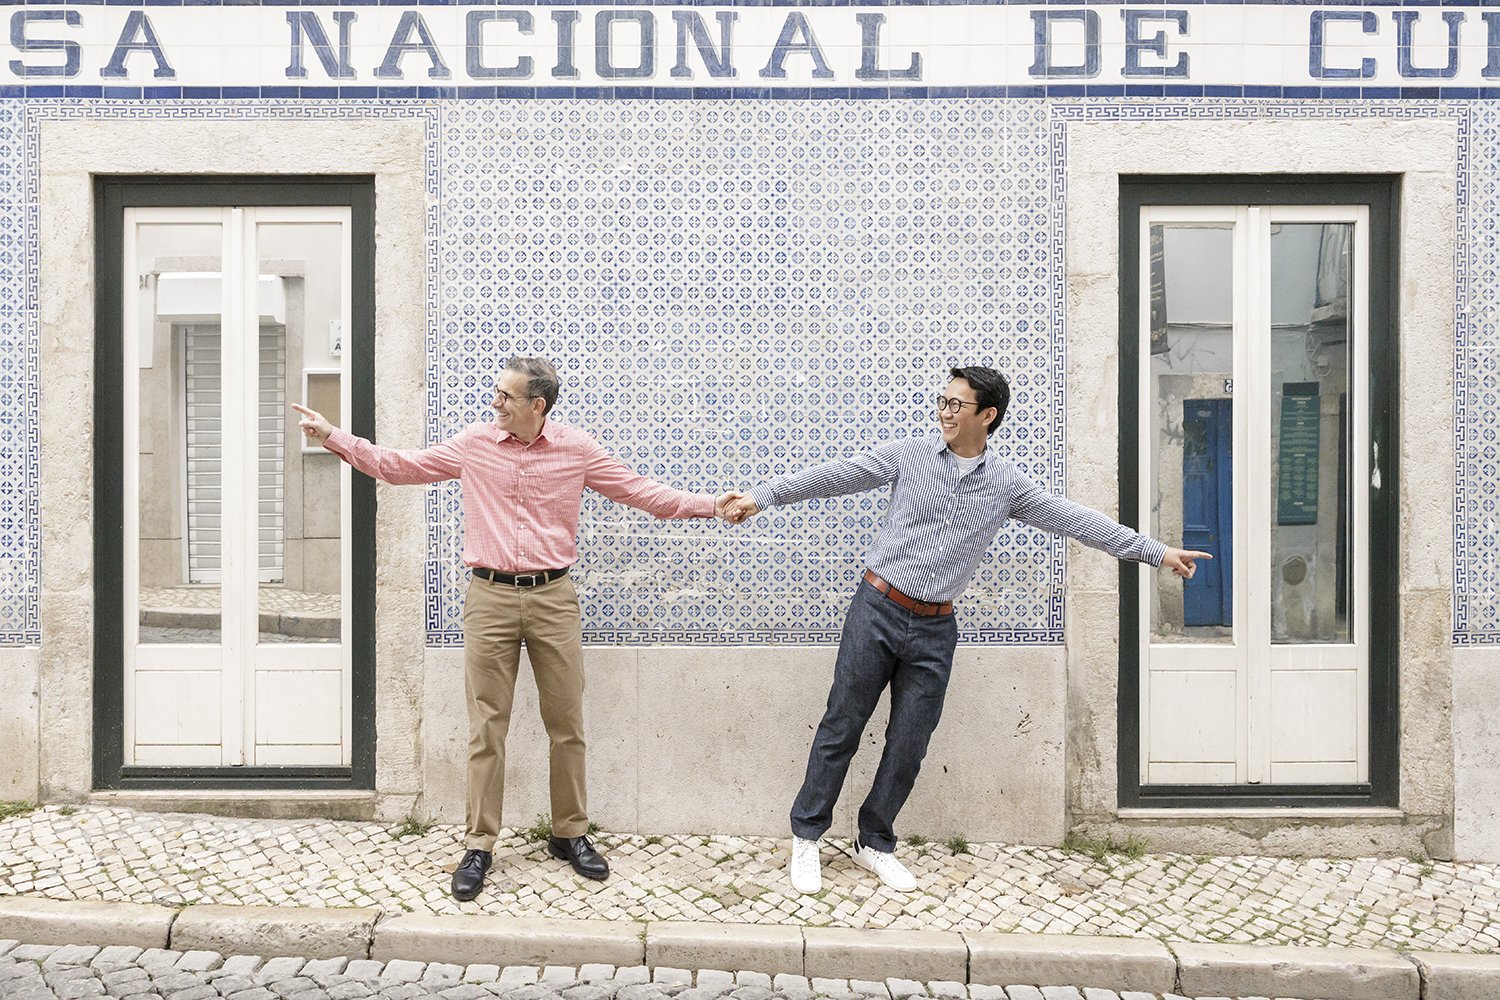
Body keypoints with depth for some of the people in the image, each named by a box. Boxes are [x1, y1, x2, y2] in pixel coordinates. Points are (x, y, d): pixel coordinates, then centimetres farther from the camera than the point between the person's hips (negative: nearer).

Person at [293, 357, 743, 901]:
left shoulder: (577, 448, 1)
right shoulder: (472, 443, 3)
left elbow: (640, 491, 3)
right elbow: (397, 465, 11)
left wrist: (710, 504, -6)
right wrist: (333, 437, 7)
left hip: (553, 598, 0)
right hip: (490, 597, 0)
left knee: (567, 725, 7)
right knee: (486, 727, 4)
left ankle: (570, 834, 23)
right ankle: (479, 845, 15)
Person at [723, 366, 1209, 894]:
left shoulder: (1006, 484, 3)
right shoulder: (907, 454, -2)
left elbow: (1074, 519, 6)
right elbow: (835, 475, -4)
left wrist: (1158, 552, 7)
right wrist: (762, 496, -10)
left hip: (934, 630, 2)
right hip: (877, 609, -2)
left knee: (909, 745, 7)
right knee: (841, 726, 3)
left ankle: (874, 844, 25)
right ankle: (806, 837, 17)